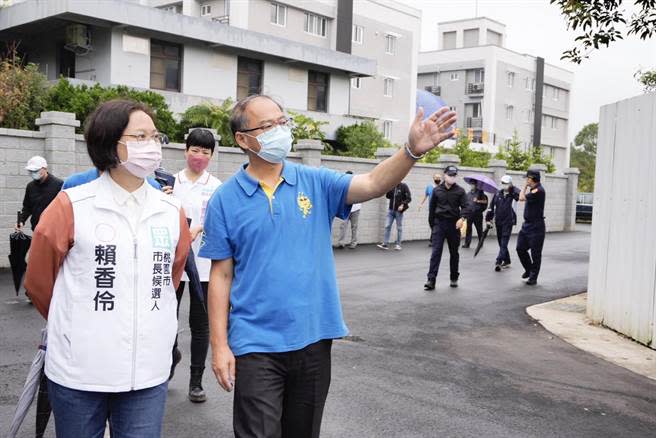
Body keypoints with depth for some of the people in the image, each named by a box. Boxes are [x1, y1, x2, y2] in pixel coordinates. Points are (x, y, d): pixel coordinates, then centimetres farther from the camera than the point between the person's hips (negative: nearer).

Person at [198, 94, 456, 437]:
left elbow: (373, 185, -13)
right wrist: (219, 345, -5)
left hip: (314, 339, 3)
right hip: (257, 345, -2)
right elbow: (221, 275, -2)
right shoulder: (225, 199, -3)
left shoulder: (316, 182, 1)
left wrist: (412, 151, -30)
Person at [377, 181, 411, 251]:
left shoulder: (404, 186, -7)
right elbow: (388, 196, 9)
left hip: (398, 210, -4)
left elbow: (409, 198, -8)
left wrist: (403, 205, -18)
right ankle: (385, 244, 4)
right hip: (391, 210, 5)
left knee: (399, 228, 6)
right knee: (387, 226, 1)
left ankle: (398, 244, 13)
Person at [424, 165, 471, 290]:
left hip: (454, 224, 0)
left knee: (454, 252, 11)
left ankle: (454, 278, 24)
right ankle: (431, 279, -13)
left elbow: (466, 206, -6)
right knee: (436, 251, -9)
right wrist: (432, 223, 12)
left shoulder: (460, 191, 2)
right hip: (439, 224, 0)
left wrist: (462, 218, -26)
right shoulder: (437, 190, 5)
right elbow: (432, 207, 12)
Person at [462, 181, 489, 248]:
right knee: (468, 228, -3)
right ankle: (467, 243, -2)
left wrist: (478, 201, -16)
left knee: (479, 229, 5)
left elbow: (485, 201, -6)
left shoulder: (480, 192, 0)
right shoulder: (468, 194, 14)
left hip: (478, 213, -3)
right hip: (469, 213, 3)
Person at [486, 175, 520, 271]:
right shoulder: (498, 194, 8)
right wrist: (488, 219, 10)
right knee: (501, 242, 11)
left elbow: (520, 195, -28)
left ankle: (498, 261, -20)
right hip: (498, 222, 6)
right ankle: (506, 261, 23)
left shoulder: (513, 194, -4)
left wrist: (512, 188, -16)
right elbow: (492, 207, 12)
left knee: (504, 242, -12)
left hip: (508, 222, -5)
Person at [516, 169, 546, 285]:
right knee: (520, 248, 11)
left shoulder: (538, 191, -18)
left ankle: (533, 278, 10)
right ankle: (529, 269, 30)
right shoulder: (533, 190, 12)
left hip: (536, 227, -9)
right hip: (527, 225, 9)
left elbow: (521, 198, -16)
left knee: (535, 254, 1)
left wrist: (525, 187, -2)